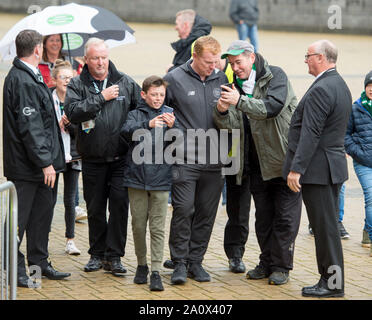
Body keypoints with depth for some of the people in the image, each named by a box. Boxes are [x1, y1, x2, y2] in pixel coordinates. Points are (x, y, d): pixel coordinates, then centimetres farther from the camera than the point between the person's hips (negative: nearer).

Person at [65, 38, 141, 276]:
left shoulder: (126, 82, 4)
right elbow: (73, 113, -16)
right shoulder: (77, 85, 0)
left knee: (120, 203, -8)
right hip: (93, 159, 0)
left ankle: (114, 256, -1)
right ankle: (97, 254, 21)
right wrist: (101, 97, -16)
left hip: (121, 157, 0)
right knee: (95, 207, 8)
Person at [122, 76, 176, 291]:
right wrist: (148, 124, -33)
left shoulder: (170, 114, 6)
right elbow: (127, 131, -15)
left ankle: (156, 271, -3)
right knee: (138, 225, 9)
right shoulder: (136, 114, 5)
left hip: (160, 178, -1)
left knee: (158, 227, -3)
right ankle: (142, 265, 24)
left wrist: (171, 127, -23)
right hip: (137, 176, 1)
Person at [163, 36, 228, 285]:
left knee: (206, 213, 7)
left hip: (213, 161, 3)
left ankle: (195, 261, 17)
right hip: (185, 159, -3)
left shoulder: (221, 79, 8)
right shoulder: (175, 79, -3)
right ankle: (179, 262, 4)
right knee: (183, 210, -7)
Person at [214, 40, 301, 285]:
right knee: (263, 216, 11)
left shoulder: (275, 76, -8)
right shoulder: (236, 85, 6)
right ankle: (267, 263, 21)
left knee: (285, 216, -1)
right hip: (257, 164, 5)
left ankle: (281, 267, 6)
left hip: (286, 159, -5)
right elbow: (231, 126, -3)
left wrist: (240, 101, -32)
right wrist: (222, 112, -24)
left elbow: (272, 107, -25)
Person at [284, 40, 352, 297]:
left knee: (325, 227, -4)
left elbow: (310, 134, -23)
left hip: (318, 167, -10)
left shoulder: (321, 90, -19)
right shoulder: (341, 86, 13)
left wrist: (296, 169, -21)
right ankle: (331, 279, 18)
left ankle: (333, 284, 1)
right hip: (334, 164, 10)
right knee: (327, 225, 14)